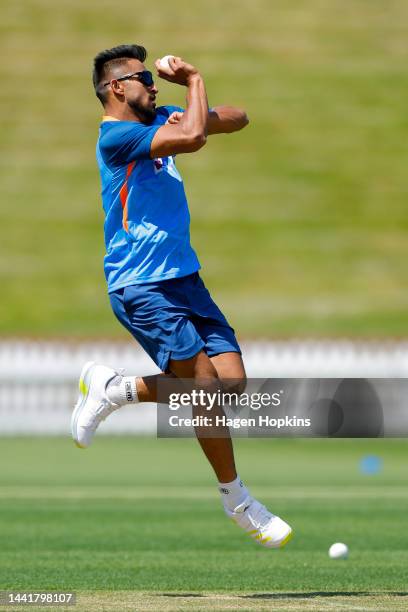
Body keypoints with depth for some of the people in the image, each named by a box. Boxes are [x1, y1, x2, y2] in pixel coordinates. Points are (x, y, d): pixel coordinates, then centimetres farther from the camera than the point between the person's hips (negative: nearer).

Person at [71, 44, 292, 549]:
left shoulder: (159, 120, 15)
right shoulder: (116, 136, -12)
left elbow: (237, 119, 18)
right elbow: (192, 139, -25)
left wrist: (194, 116, -1)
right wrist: (194, 82, -9)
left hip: (184, 277, 9)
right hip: (141, 287, -9)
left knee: (231, 383, -3)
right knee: (207, 385, -16)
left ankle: (111, 389, 14)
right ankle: (235, 499, 0)